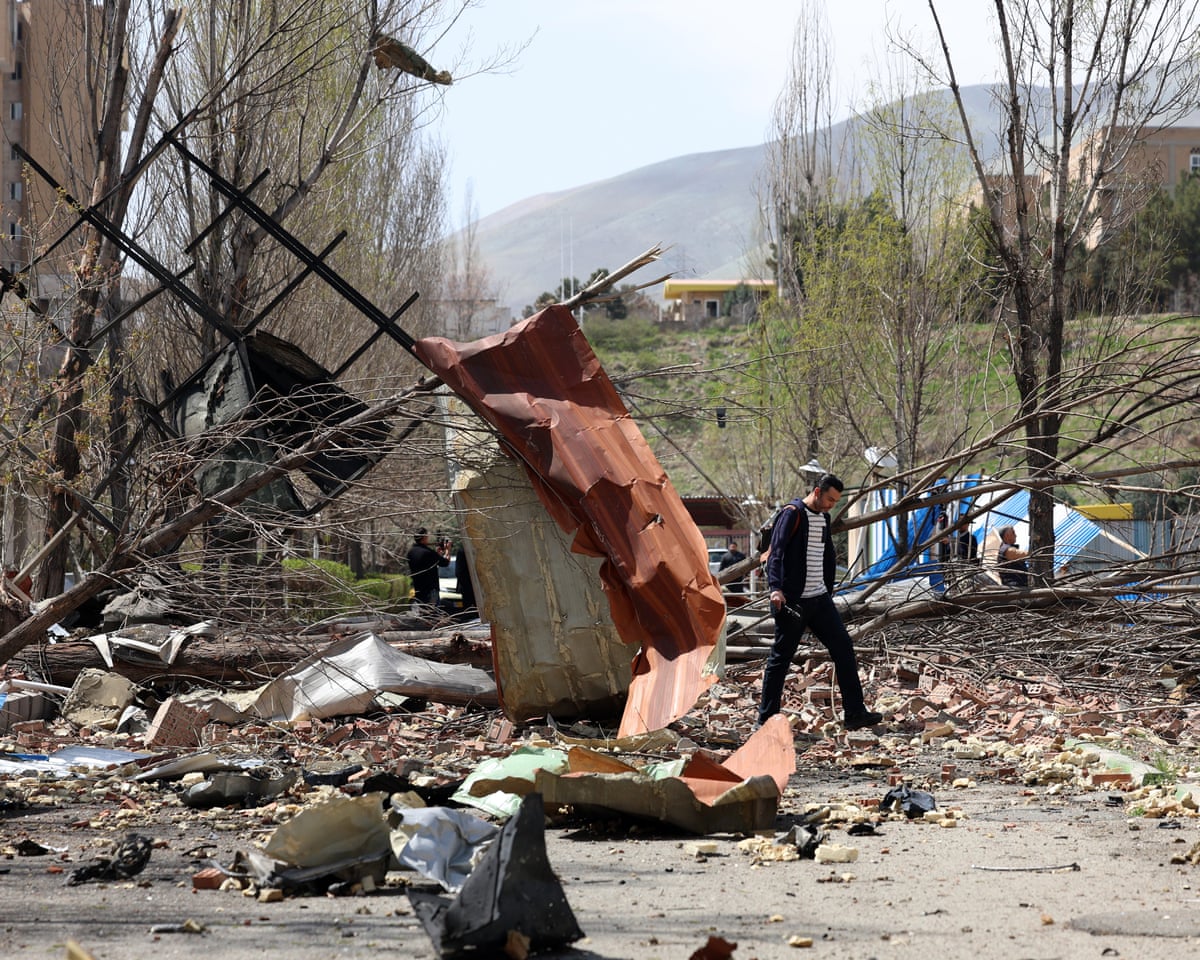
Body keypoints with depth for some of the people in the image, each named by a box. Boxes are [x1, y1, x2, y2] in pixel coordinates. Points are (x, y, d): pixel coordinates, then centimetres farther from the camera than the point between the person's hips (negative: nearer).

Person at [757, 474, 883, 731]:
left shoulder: (823, 517, 14)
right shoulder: (793, 513, -10)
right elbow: (776, 552, -21)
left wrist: (828, 592, 22)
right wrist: (776, 588, -33)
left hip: (819, 599, 8)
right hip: (793, 602, -8)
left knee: (843, 648, 2)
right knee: (781, 656, -1)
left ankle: (854, 713, 5)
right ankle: (767, 718, 7)